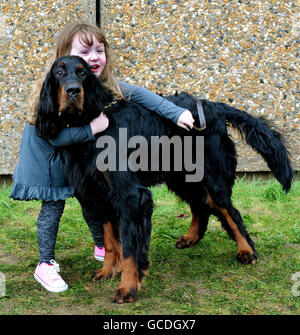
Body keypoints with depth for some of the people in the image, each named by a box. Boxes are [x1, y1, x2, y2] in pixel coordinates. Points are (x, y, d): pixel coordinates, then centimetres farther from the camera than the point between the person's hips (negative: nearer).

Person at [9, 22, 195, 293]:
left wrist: (175, 113, -18)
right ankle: (46, 265, 11)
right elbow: (54, 136, -35)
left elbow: (139, 94, -12)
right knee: (53, 206, -2)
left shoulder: (105, 83, -16)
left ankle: (103, 247, 35)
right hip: (48, 156, -5)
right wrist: (92, 128, -40)